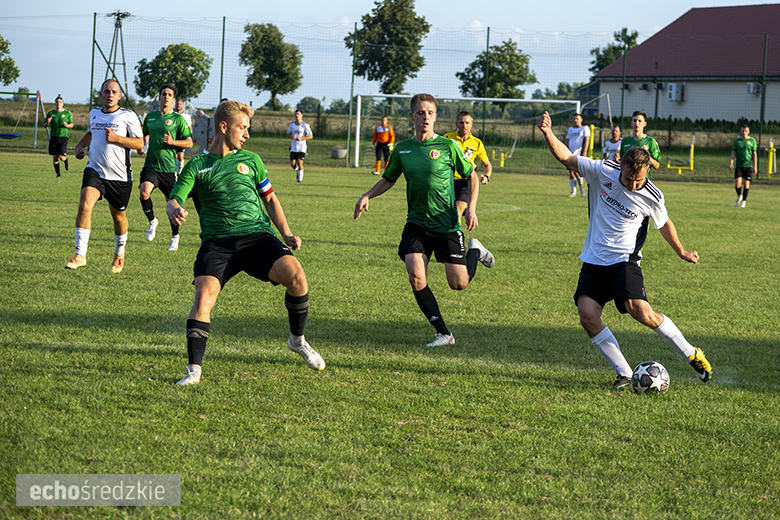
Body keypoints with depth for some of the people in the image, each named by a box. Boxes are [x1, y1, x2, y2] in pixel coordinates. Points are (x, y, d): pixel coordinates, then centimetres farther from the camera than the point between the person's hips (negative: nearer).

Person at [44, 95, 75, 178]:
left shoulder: (67, 113, 2)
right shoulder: (51, 113, 5)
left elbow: (72, 124, 11)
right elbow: (45, 125, 10)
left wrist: (67, 125, -12)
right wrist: (47, 123, -13)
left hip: (63, 137, -2)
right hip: (54, 137, 2)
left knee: (61, 157, -11)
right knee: (55, 157, 2)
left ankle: (66, 159, 26)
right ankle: (58, 173, 18)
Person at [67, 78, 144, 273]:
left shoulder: (128, 116, -5)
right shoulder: (94, 113, 10)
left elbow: (140, 143, -7)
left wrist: (117, 138, -20)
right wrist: (79, 145, 12)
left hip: (119, 175, -2)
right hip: (95, 169, 2)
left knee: (118, 215, 11)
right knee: (85, 205, -21)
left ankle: (119, 254, 38)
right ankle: (80, 255, -20)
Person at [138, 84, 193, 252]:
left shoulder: (177, 118, 0)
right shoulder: (150, 117, 12)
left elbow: (189, 142, -1)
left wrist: (172, 142, -17)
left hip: (169, 167, -2)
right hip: (151, 165, 2)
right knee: (144, 192, -26)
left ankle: (175, 236, 29)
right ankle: (152, 221, 2)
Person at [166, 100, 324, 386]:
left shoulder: (250, 160, 17)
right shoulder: (197, 165, 8)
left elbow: (269, 198, 24)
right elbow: (174, 199, -1)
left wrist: (286, 234, 11)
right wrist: (174, 210, -26)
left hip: (258, 236, 2)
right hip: (217, 241, -1)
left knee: (296, 276, -22)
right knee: (204, 294, -26)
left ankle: (298, 340, 3)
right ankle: (194, 369, -17)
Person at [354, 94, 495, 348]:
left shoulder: (448, 146, -7)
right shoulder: (402, 150, 3)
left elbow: (471, 176, 4)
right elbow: (388, 179, 18)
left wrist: (471, 208, -8)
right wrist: (367, 196, 0)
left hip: (447, 224, -2)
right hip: (416, 224, 2)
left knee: (459, 283, -1)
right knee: (416, 278, -15)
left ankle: (474, 251, 34)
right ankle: (443, 333, -1)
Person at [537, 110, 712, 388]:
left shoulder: (652, 197, -9)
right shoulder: (603, 171, -8)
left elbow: (664, 223, 11)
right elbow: (566, 158, -2)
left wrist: (681, 252, 20)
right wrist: (548, 133, -17)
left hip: (624, 261, -3)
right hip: (594, 262, 3)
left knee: (641, 312, -22)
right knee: (588, 316, -17)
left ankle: (692, 354, -2)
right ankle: (624, 373, -7)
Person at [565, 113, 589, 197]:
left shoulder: (584, 128, 4)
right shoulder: (570, 129, 21)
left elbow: (586, 140, -5)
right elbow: (567, 141, 23)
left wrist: (584, 152, -16)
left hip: (580, 153, -6)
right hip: (571, 153, 6)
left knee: (575, 170, -19)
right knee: (571, 173, 1)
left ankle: (581, 185, 2)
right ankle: (573, 192, 5)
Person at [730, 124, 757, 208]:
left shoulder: (752, 141, 2)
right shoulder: (737, 140, 7)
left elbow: (754, 154, 3)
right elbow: (733, 152, 8)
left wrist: (755, 166, 0)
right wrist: (731, 162, -5)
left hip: (748, 165, -1)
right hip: (739, 165, 1)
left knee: (746, 183, 1)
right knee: (737, 183, -9)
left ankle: (744, 201, 14)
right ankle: (739, 196, 20)